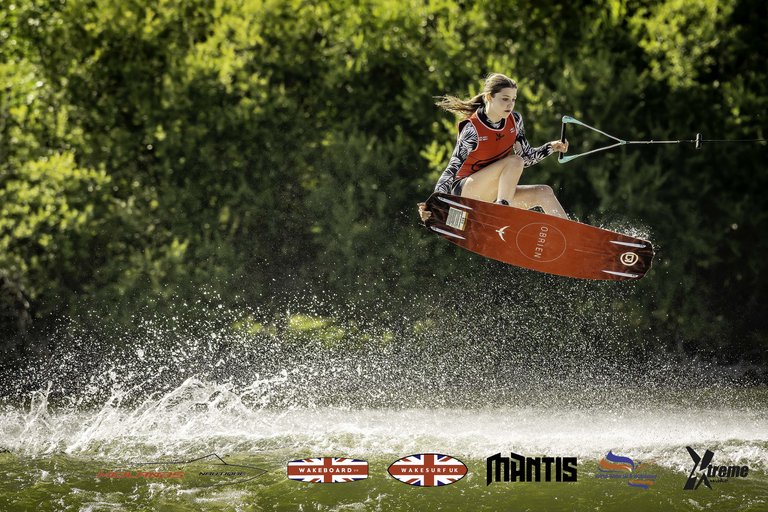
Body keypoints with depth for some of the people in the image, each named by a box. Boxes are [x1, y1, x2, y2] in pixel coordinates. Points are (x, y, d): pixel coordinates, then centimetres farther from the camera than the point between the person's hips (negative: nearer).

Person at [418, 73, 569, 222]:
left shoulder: (514, 120, -1)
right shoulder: (472, 129, -19)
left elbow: (527, 157, 11)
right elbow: (452, 169, -19)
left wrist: (551, 147, -5)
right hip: (464, 191, -7)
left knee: (544, 193, -7)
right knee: (514, 160, -26)